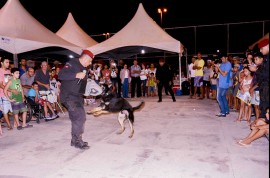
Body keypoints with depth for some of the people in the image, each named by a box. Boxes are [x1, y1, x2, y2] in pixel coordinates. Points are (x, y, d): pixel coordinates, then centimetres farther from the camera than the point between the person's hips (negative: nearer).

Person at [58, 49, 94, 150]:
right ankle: (77, 141, 0)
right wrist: (76, 75, -30)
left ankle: (75, 140, 27)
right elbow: (61, 75, -25)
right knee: (79, 117, -14)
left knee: (78, 119, 14)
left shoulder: (84, 68, 16)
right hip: (69, 96, -10)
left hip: (78, 97, 10)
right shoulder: (71, 64, -12)